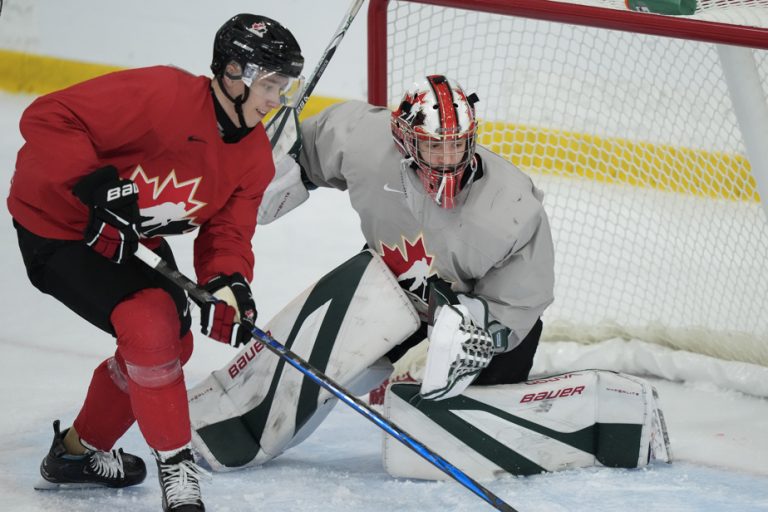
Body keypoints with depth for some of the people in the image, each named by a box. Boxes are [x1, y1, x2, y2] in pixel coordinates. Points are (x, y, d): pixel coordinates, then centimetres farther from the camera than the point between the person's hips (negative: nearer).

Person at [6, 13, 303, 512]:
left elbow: (226, 232, -6)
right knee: (150, 325, -23)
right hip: (57, 224, -9)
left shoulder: (255, 156, -5)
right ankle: (176, 465, -7)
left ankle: (79, 451, 34)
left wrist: (227, 282, -27)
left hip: (131, 239, 9)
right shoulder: (162, 96, -30)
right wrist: (96, 184, -40)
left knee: (172, 341, 14)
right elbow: (48, 118, -32)